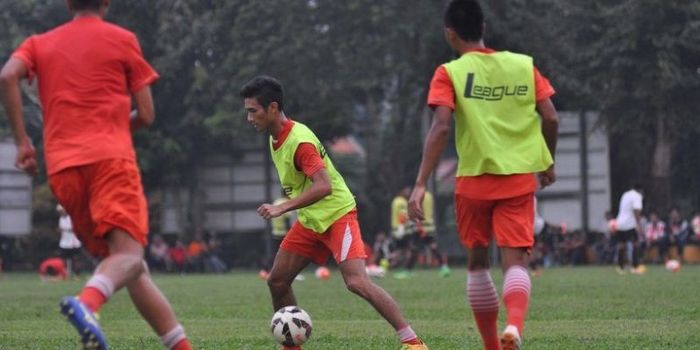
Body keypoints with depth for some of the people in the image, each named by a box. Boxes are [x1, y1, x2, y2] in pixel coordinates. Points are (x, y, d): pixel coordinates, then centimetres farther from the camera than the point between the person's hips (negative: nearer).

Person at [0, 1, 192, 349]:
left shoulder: (40, 43, 19)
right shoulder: (122, 39, 11)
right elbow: (146, 115, 9)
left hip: (62, 168, 4)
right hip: (111, 158, -4)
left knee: (125, 262, 11)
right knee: (129, 255, -18)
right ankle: (87, 302, -50)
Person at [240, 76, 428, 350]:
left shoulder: (299, 141, -24)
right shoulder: (276, 139, 5)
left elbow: (323, 186, -34)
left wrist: (283, 208, -38)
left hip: (337, 215, -10)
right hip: (309, 221, 10)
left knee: (357, 282, -22)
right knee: (277, 281, 6)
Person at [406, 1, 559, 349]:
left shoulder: (450, 74, -4)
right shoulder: (523, 65, 6)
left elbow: (441, 128, -14)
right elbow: (550, 118, 3)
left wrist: (420, 184, -16)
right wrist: (547, 163, 20)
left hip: (474, 179, -1)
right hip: (520, 178, 1)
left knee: (477, 261, 17)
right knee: (515, 259, -5)